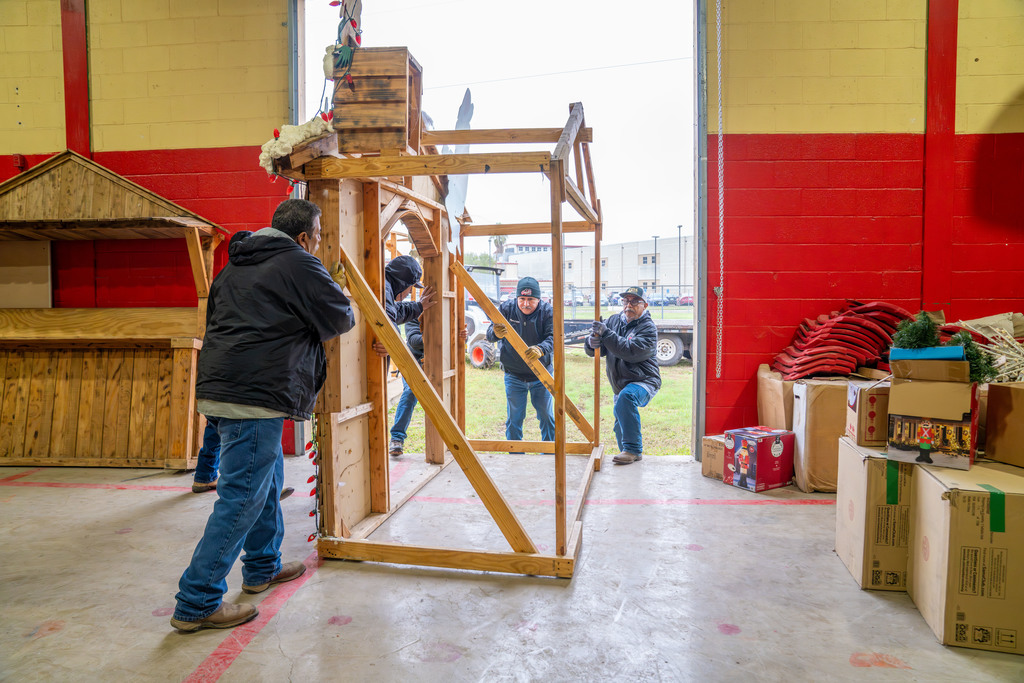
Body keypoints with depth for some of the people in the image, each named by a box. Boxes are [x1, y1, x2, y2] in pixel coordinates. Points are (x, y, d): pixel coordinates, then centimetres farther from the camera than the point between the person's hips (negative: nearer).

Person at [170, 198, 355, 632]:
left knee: (268, 479, 23)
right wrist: (338, 288, 18)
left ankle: (262, 567, 37)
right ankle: (197, 603, 2)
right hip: (255, 397, -10)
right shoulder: (299, 265, -8)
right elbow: (341, 320, -3)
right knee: (243, 497, -5)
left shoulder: (236, 266, 20)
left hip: (221, 388, 10)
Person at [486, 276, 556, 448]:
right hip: (514, 376, 1)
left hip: (541, 376, 0)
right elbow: (489, 334, -14)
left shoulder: (548, 312, -9)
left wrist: (540, 349, -43)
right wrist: (496, 333, -40)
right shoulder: (506, 308, -7)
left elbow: (553, 337, -21)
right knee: (514, 419, 6)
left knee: (547, 417, 6)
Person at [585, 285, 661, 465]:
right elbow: (592, 349, 2)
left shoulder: (648, 327, -12)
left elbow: (632, 352, -30)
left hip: (644, 381, -7)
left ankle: (633, 449, -30)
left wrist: (606, 334, -32)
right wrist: (592, 342, -23)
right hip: (620, 385, 7)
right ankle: (627, 452, 45)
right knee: (620, 427, 19)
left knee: (626, 397, -37)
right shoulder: (614, 321, 5)